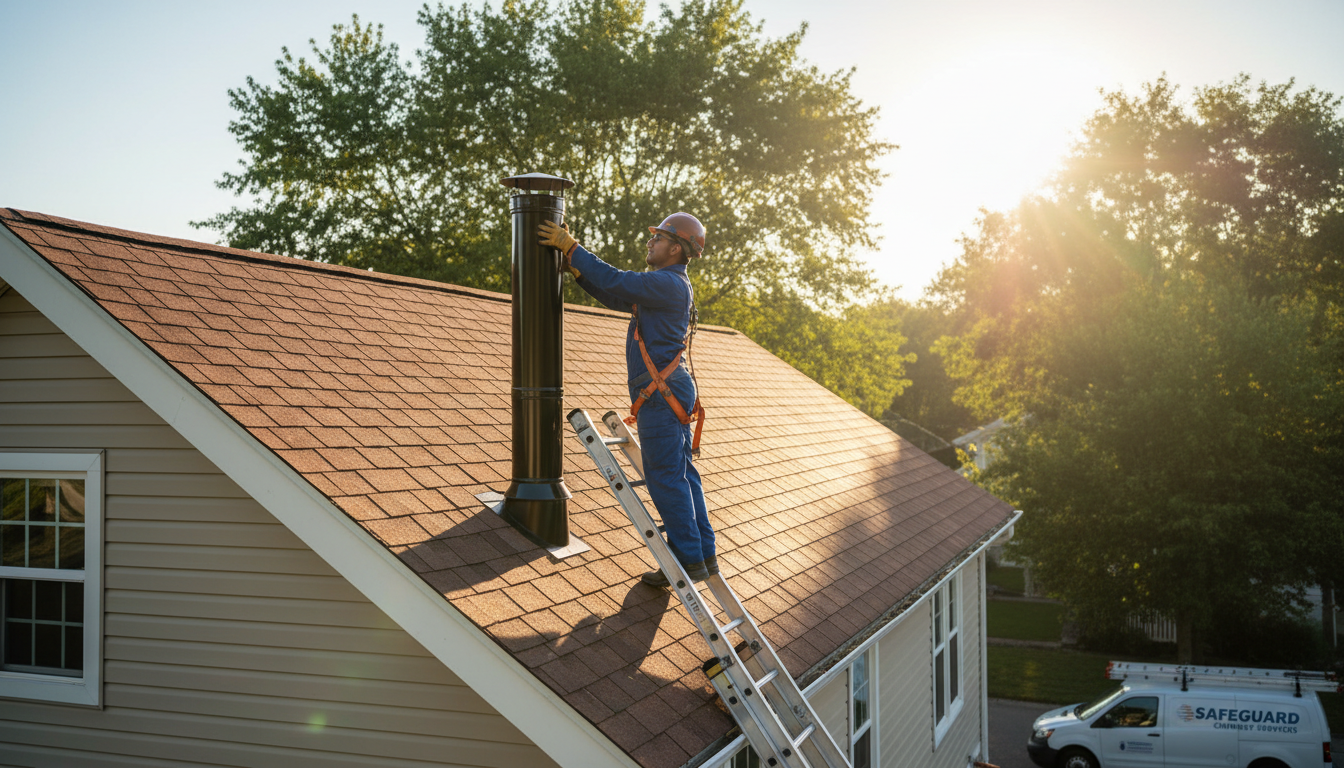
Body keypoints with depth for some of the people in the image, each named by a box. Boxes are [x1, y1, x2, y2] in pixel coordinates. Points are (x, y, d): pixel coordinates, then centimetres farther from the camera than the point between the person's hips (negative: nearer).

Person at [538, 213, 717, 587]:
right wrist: (573, 262, 11)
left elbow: (615, 282, -20)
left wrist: (572, 247, -12)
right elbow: (613, 297, 18)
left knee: (665, 479, -6)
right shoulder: (666, 287, 20)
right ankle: (704, 555, 16)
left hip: (661, 394, -10)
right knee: (682, 476, 12)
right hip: (670, 391, 10)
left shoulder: (669, 284, -13)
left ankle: (689, 560, -1)